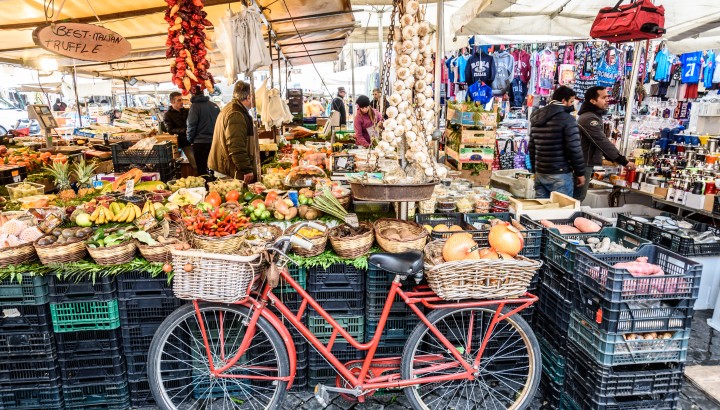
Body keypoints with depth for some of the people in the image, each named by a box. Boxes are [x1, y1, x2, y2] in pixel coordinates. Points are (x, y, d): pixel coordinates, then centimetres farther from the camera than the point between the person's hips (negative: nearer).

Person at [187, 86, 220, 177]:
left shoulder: (195, 106, -8)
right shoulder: (214, 105, 6)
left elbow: (191, 126, -9)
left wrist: (190, 139, 5)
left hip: (201, 143, -5)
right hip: (214, 142, 5)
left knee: (202, 170, 0)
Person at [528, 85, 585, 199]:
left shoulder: (536, 118, 12)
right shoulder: (567, 119, -10)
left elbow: (531, 147, 16)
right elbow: (574, 149, -13)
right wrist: (580, 172, -3)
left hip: (540, 174, 7)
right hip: (560, 174, -7)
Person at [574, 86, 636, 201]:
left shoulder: (594, 116, 16)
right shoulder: (589, 118, -18)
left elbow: (600, 141, 22)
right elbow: (602, 141, -23)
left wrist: (613, 158, 14)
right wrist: (623, 161, -20)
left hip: (585, 163, 10)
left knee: (577, 196, 15)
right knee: (578, 197, -6)